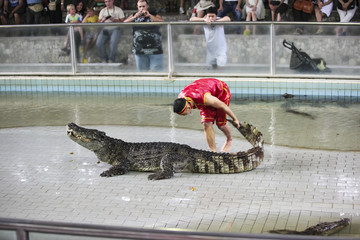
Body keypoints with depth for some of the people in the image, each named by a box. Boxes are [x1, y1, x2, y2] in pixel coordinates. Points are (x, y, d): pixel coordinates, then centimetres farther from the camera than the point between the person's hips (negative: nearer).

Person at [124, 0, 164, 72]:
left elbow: (162, 22, -11)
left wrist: (149, 15, -15)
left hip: (155, 49, -2)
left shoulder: (154, 15, 7)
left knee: (157, 70, -4)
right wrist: (134, 17, -14)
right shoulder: (134, 15, 13)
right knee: (142, 70, 6)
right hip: (140, 49, 2)